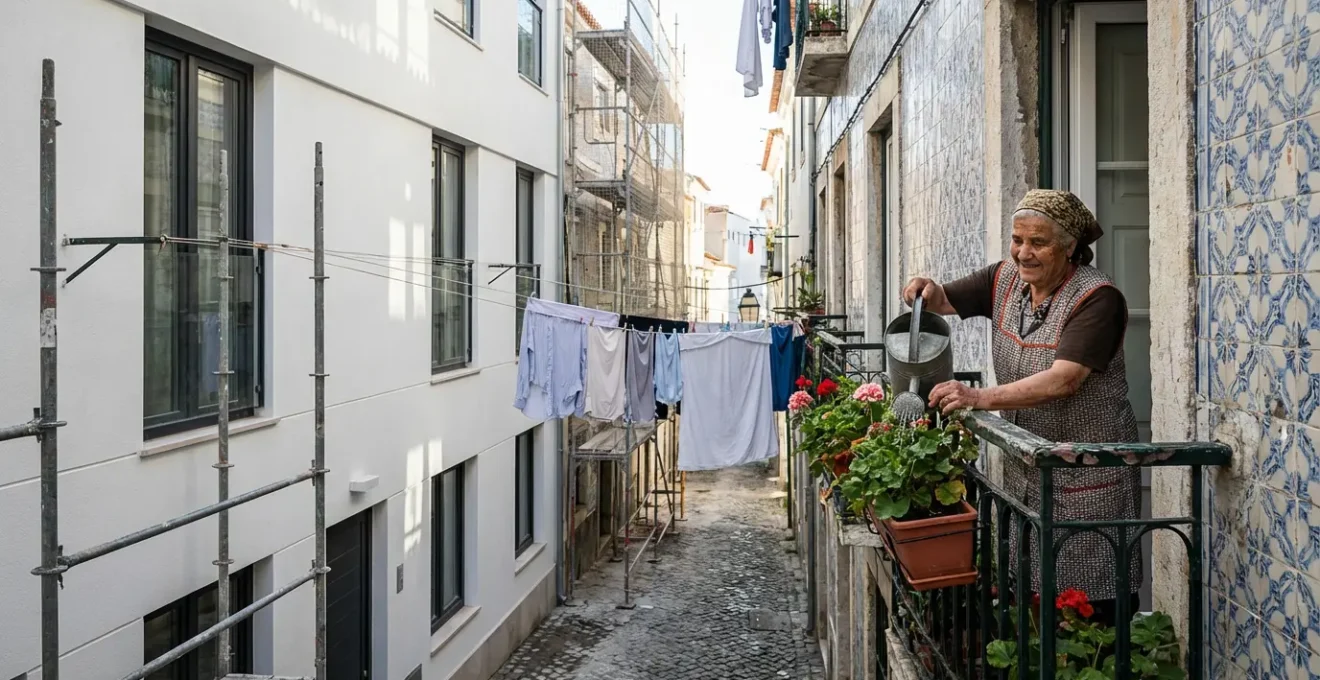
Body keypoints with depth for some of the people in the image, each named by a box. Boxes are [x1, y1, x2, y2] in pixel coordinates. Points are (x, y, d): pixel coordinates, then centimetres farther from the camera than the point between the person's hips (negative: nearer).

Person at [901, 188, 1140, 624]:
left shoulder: (1097, 298, -17)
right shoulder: (1006, 278, 4)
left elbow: (1063, 380, -29)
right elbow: (946, 302, 13)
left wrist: (980, 398, -37)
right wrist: (929, 293, -12)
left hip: (1086, 473, -6)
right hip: (1024, 465, 6)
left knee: (1095, 597, 0)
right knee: (1030, 591, 12)